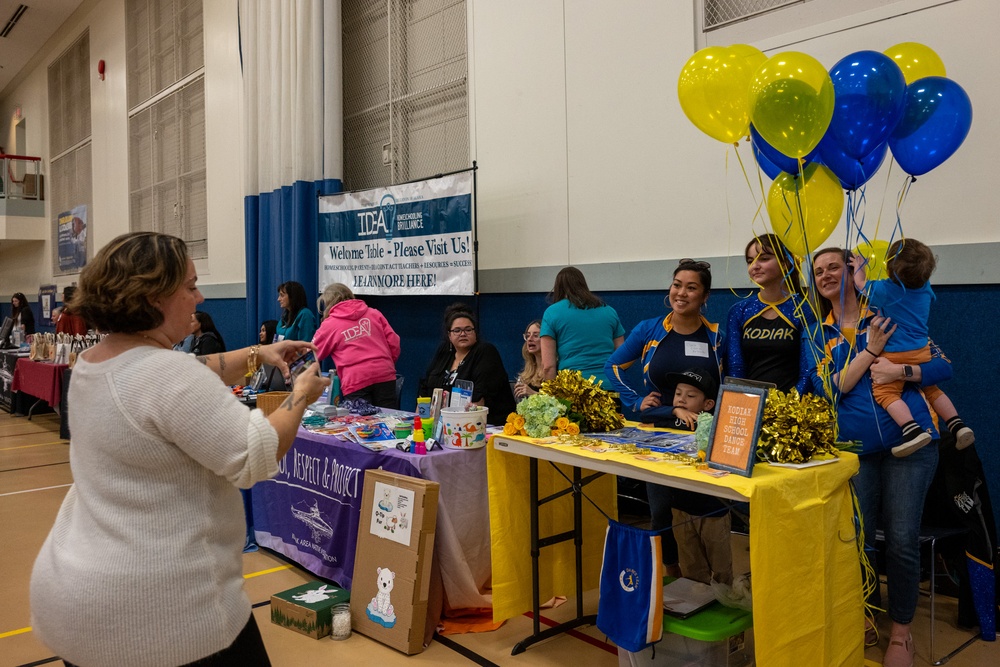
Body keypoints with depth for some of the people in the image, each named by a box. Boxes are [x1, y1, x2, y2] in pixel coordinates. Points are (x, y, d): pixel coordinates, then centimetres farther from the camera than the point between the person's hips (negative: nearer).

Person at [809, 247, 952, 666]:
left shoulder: (888, 314, 2)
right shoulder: (820, 335, 8)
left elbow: (943, 367, 0)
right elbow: (829, 389, -6)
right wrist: (870, 351, -14)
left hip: (909, 441, -2)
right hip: (855, 447, 2)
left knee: (902, 539, -2)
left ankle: (901, 630, 17)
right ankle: (867, 617, 28)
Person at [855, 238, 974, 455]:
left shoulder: (884, 290, -13)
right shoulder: (926, 289, 3)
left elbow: (860, 283, 7)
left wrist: (859, 266, 24)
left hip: (895, 355, -7)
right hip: (922, 351, 7)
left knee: (885, 392, -12)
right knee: (931, 389, 24)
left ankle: (913, 430, -30)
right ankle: (958, 425, 17)